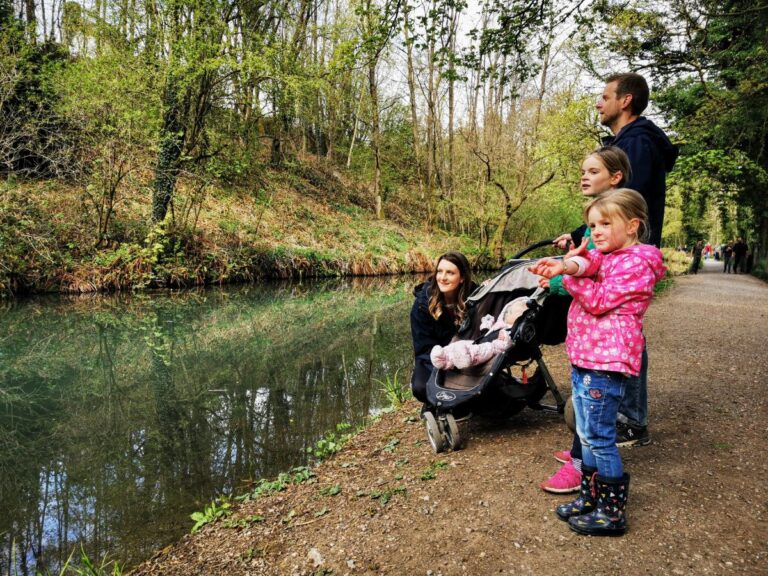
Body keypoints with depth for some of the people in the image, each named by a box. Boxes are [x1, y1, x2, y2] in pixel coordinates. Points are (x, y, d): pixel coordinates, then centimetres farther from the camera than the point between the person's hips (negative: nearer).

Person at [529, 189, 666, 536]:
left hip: (606, 362, -9)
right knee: (587, 433, 17)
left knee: (599, 436, -2)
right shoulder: (607, 256, 16)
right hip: (583, 357, 9)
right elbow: (590, 262, -6)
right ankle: (590, 497, 31)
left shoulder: (635, 263, -11)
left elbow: (598, 301, -17)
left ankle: (612, 512, 11)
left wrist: (568, 271, -10)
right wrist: (569, 263, -28)